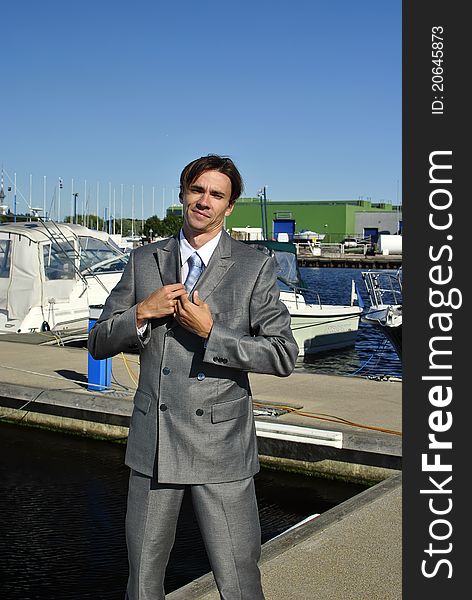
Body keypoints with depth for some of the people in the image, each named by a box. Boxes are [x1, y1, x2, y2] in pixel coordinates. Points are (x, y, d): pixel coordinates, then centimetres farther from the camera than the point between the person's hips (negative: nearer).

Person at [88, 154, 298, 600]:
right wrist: (142, 312, -11)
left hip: (221, 445, -3)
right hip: (152, 444, 3)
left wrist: (210, 331, -18)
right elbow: (99, 343, 7)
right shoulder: (144, 261, 7)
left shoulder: (255, 267, -3)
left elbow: (284, 355, -9)